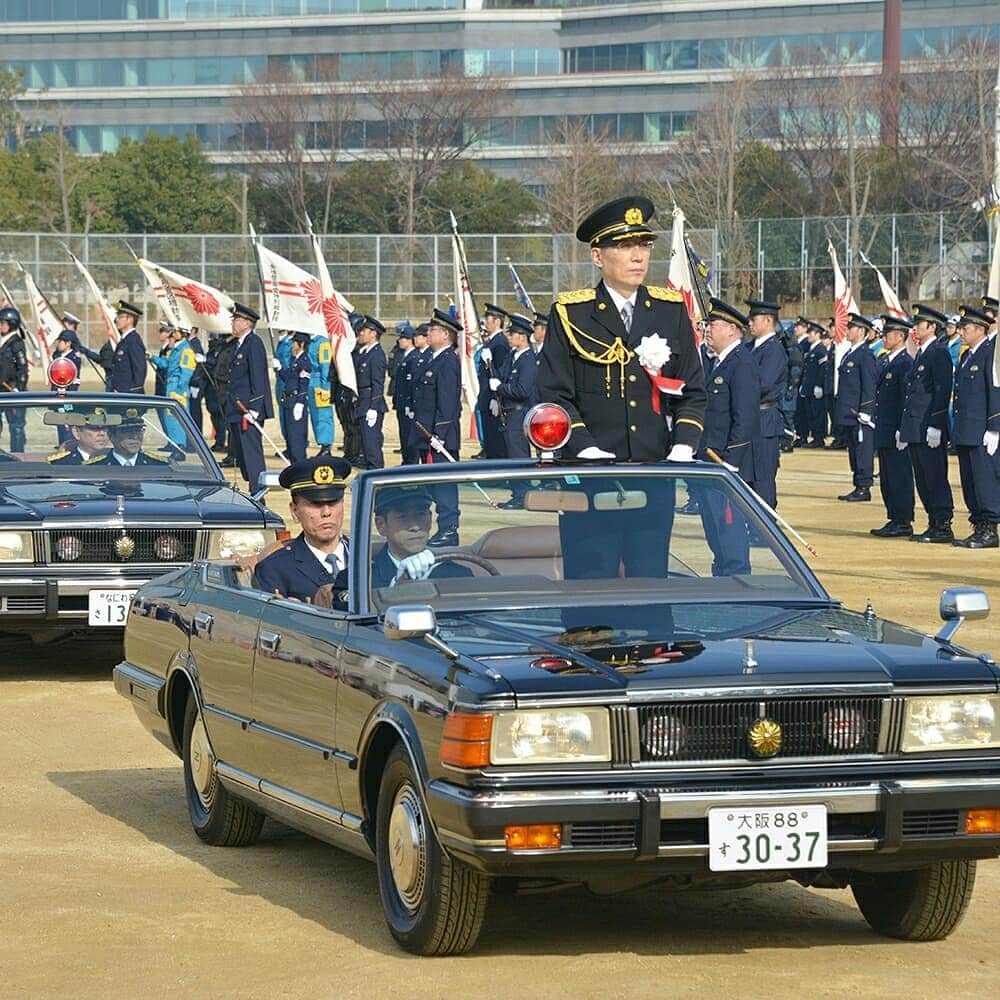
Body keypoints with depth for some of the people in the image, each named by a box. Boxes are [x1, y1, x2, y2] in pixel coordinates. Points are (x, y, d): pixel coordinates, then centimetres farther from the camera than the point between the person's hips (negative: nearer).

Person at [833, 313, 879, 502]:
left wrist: (864, 412, -18)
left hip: (860, 413, -10)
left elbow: (869, 386, -16)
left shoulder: (865, 356, -12)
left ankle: (864, 488, -3)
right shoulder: (850, 355, 16)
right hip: (849, 412, 10)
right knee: (853, 449, 12)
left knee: (863, 449, -6)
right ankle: (858, 486, 18)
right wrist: (843, 408, 21)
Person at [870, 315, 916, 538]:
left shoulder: (906, 363, -13)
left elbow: (907, 399, -16)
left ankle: (904, 523, -1)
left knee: (899, 476, -5)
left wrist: (902, 431, -19)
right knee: (886, 478, 12)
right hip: (883, 432, 10)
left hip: (896, 431, -10)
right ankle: (894, 519, 18)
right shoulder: (884, 360, 16)